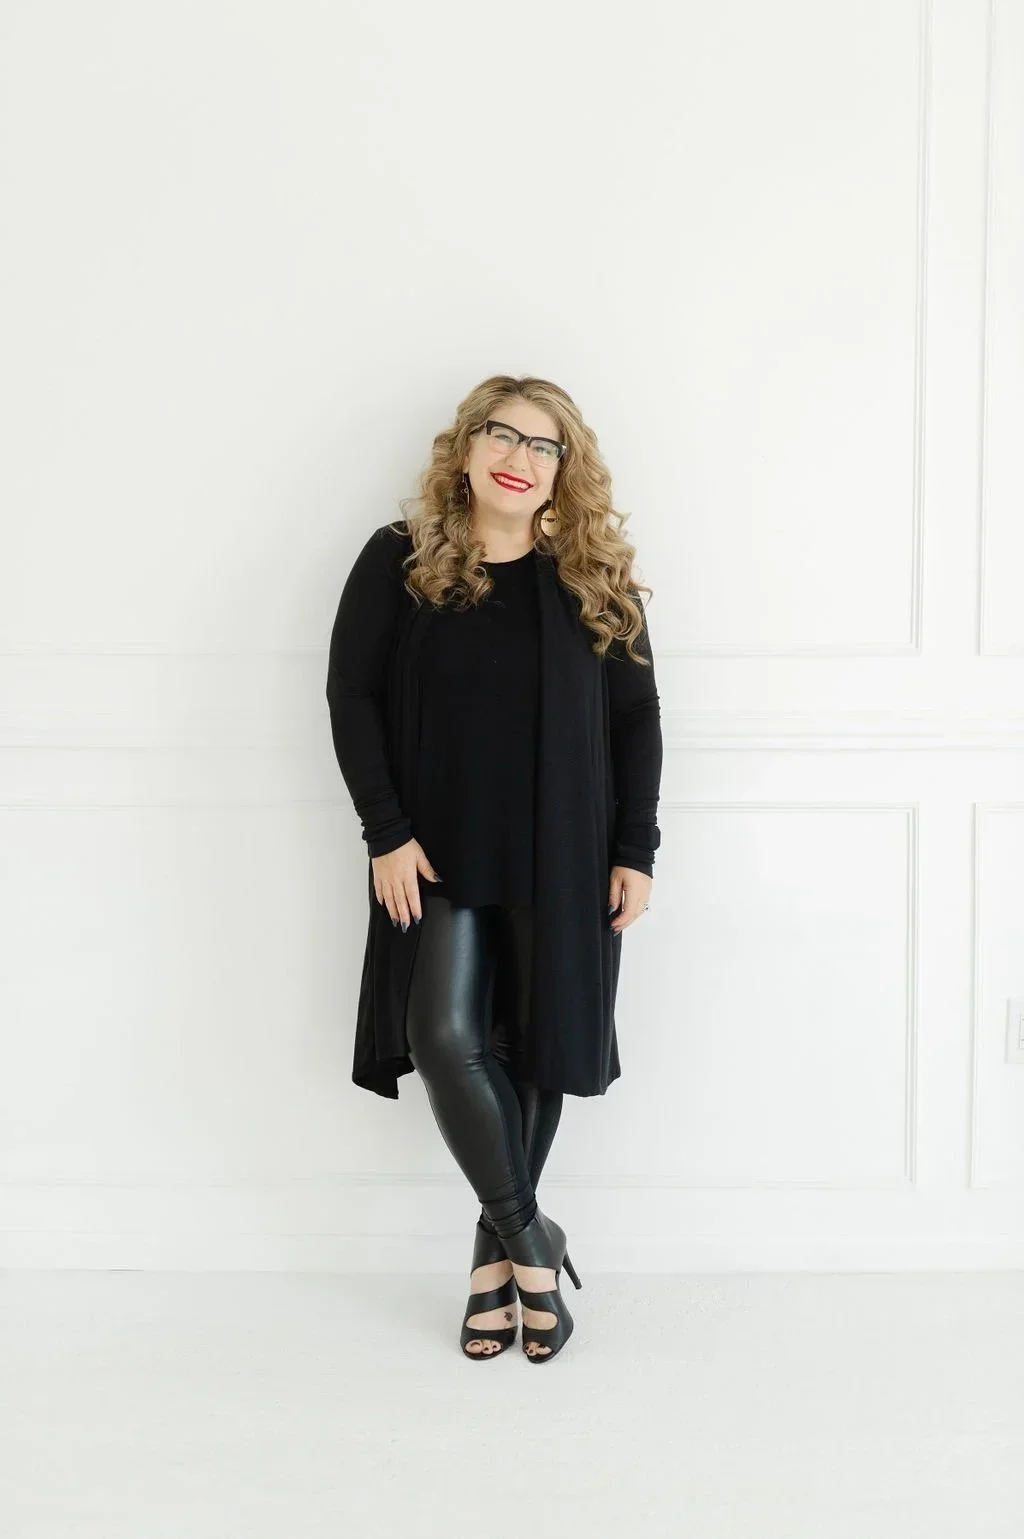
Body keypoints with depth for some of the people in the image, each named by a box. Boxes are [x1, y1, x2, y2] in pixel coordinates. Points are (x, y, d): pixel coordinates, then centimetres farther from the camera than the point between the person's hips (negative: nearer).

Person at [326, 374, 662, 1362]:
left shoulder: (595, 577, 3)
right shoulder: (399, 562, 0)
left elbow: (635, 719, 4)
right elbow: (351, 697, -2)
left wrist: (636, 853, -1)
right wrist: (386, 833, -10)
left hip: (563, 861, 1)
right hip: (441, 857, -1)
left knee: (535, 1049, 6)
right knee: (445, 1038, -12)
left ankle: (496, 1250, 26)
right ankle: (530, 1240, 8)